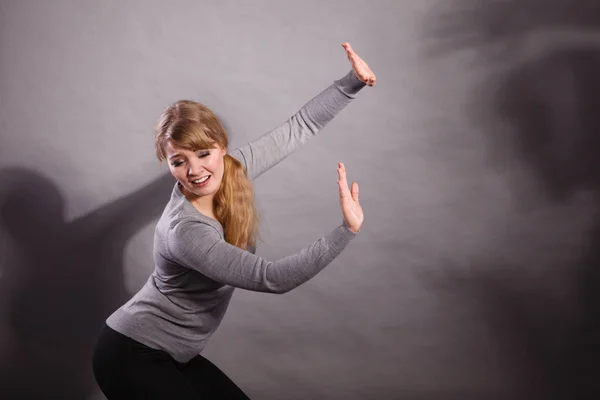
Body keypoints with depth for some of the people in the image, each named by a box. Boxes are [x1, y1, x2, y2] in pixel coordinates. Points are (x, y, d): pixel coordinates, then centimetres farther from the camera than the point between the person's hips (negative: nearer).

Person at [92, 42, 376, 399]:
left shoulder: (231, 169, -9)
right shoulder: (185, 231, -31)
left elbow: (299, 127, -3)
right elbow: (272, 278, -34)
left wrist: (353, 82, -10)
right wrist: (348, 229, -39)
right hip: (131, 358, -8)